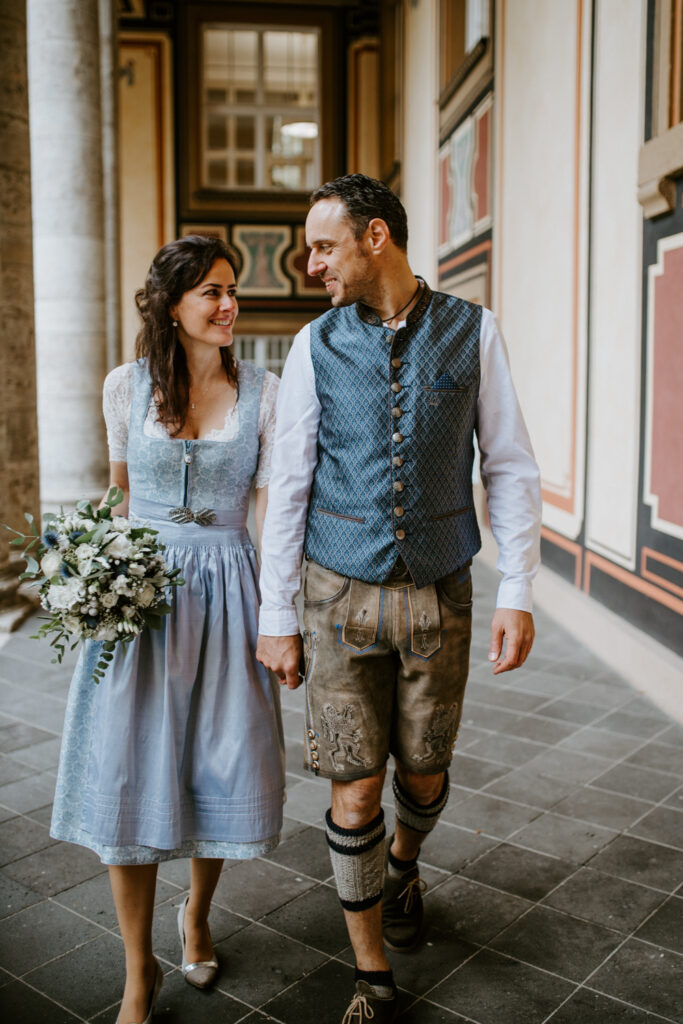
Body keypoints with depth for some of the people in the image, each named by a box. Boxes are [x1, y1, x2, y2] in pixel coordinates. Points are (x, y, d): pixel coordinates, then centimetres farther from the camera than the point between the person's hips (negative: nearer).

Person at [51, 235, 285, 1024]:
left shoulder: (262, 393, -1)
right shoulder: (126, 387, 1)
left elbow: (271, 508, 0)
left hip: (225, 591, 0)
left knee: (223, 769, 7)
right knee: (128, 775, 2)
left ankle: (198, 914, 39)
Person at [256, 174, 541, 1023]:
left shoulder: (472, 332, -4)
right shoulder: (316, 345, -2)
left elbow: (510, 466, -2)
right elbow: (288, 483, -1)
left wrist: (517, 593, -10)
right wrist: (275, 617, -2)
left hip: (438, 594, 1)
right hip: (341, 598, 0)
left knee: (423, 774, 13)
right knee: (356, 790, 1)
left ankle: (403, 861, 50)